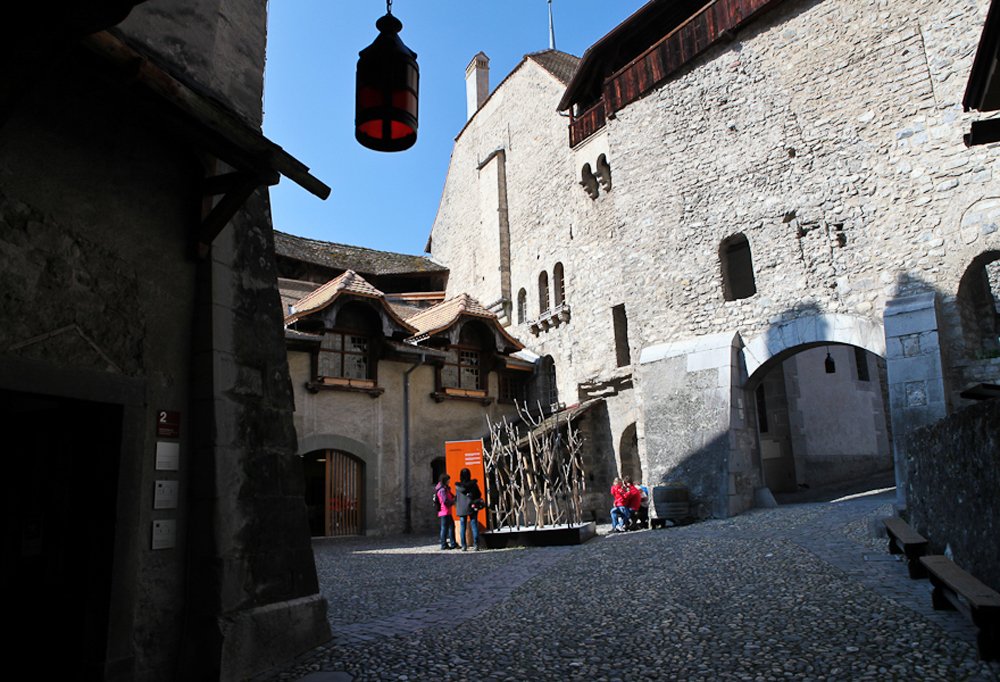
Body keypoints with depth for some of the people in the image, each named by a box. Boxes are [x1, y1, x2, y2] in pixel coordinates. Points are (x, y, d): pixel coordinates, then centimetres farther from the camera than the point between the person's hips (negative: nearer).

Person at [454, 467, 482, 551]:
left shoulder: (458, 486, -5)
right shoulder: (473, 484, -3)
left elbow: (456, 498, -9)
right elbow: (479, 494, 4)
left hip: (461, 509, 0)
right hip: (472, 507, 0)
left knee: (462, 527, 7)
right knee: (474, 526, 4)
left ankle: (463, 546, 5)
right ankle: (476, 545, -1)